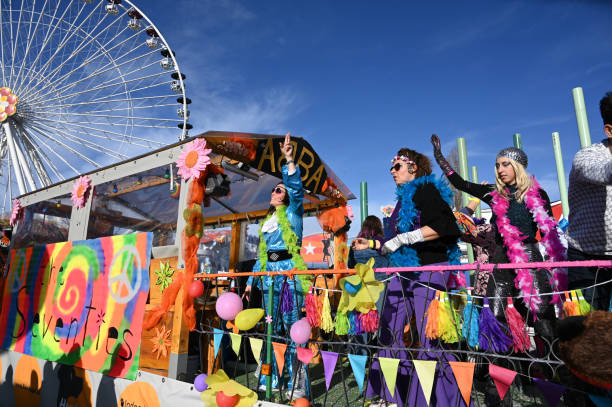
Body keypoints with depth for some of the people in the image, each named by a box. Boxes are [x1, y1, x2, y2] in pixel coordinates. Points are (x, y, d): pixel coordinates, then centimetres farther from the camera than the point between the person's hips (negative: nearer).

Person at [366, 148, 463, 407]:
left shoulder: (426, 189, -6)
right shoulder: (404, 198, 20)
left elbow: (443, 226, -20)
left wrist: (403, 238, -20)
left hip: (428, 269, -9)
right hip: (404, 270, 9)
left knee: (430, 337, -6)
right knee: (389, 331, 8)